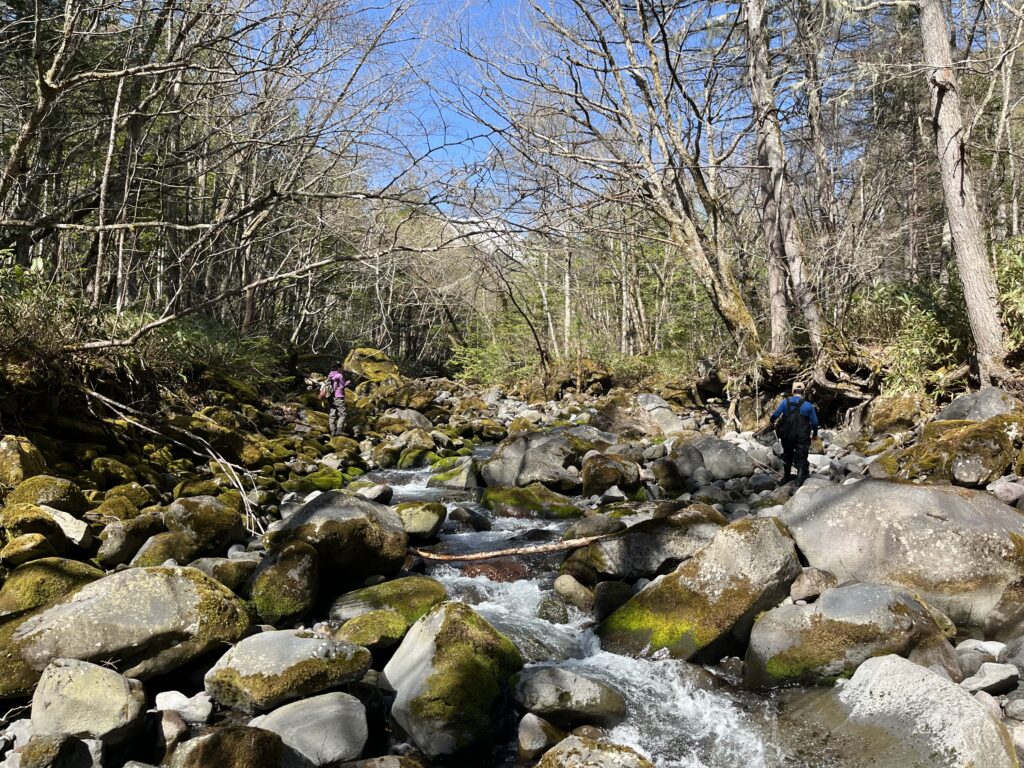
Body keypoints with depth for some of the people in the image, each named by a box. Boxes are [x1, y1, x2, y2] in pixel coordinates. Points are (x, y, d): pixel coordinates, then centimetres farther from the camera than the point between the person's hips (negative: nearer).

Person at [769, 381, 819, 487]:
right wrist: (815, 433, 15)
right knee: (801, 459, 7)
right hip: (802, 437, -3)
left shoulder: (785, 402, -8)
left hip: (787, 436, 3)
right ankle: (799, 481, 0)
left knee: (787, 455, 23)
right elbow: (814, 422, -4)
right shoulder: (808, 405, -10)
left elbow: (775, 415, -8)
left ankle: (786, 477, 36)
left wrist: (773, 422, 16)